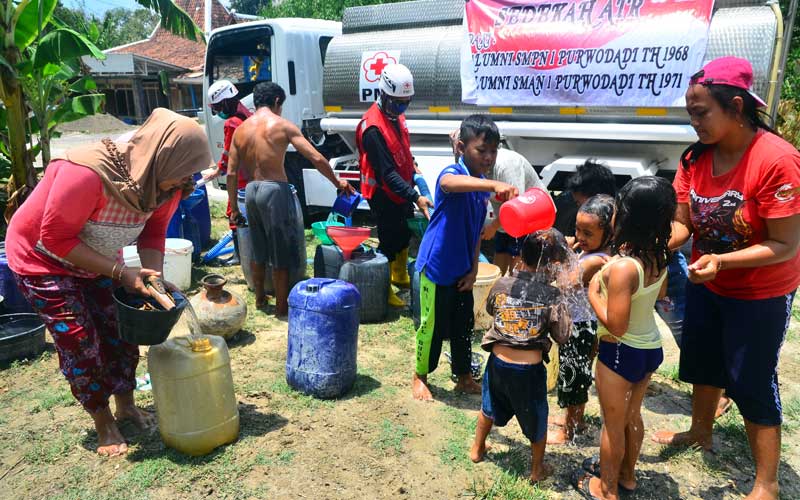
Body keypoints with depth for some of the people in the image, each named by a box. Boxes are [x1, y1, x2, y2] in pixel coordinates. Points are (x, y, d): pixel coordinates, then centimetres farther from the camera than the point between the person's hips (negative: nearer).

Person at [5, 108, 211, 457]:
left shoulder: (164, 182, -18)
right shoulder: (87, 173, -38)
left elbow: (153, 233, -7)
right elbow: (54, 238, -30)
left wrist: (153, 279, -23)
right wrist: (119, 272, -33)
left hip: (94, 264, 6)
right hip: (42, 261, -6)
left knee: (120, 331, 6)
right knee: (80, 342, -5)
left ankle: (125, 405, 27)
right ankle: (103, 422, 15)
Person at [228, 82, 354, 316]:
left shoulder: (240, 130, 9)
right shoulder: (282, 125, -5)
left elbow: (232, 173, 6)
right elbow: (316, 158, -10)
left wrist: (234, 207, 13)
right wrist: (337, 182, 2)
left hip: (251, 191, 6)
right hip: (275, 191, -6)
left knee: (258, 251, 20)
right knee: (281, 253, 5)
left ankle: (260, 298, 34)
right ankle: (282, 306, 13)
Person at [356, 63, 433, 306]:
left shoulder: (396, 115, 2)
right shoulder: (373, 128, -28)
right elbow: (387, 173, -30)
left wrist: (413, 171, 9)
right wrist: (415, 197, -33)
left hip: (401, 189, 9)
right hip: (384, 195, -9)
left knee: (405, 233, 22)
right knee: (389, 241, 2)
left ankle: (400, 276, 44)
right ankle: (384, 289, 20)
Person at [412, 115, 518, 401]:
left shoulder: (483, 185, 4)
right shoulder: (452, 172, -19)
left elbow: (477, 231, 11)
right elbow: (449, 183, -47)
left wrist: (473, 268, 5)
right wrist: (495, 185, -61)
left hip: (463, 269, 7)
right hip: (437, 266, -7)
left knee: (464, 325, 17)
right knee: (433, 325, 6)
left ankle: (464, 378, 34)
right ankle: (420, 377, 28)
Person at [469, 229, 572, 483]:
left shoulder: (501, 284, -8)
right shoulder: (553, 296, -17)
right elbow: (562, 336, -11)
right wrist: (562, 305, -1)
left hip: (498, 361, 3)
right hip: (529, 369, -3)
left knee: (489, 407, 28)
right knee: (536, 420, 21)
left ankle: (477, 449, 48)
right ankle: (537, 469, 39)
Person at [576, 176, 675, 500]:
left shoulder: (623, 267, -31)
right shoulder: (659, 255, -6)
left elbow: (616, 326, -28)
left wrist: (593, 293, -15)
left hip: (621, 352, -8)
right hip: (650, 347, 8)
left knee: (613, 423, 13)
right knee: (632, 416, 26)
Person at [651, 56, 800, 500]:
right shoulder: (695, 158, -9)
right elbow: (681, 224, -6)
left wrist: (720, 260, -34)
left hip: (761, 293, -6)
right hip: (706, 284, 6)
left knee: (751, 382, 4)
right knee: (702, 362, 22)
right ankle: (700, 433, 49)